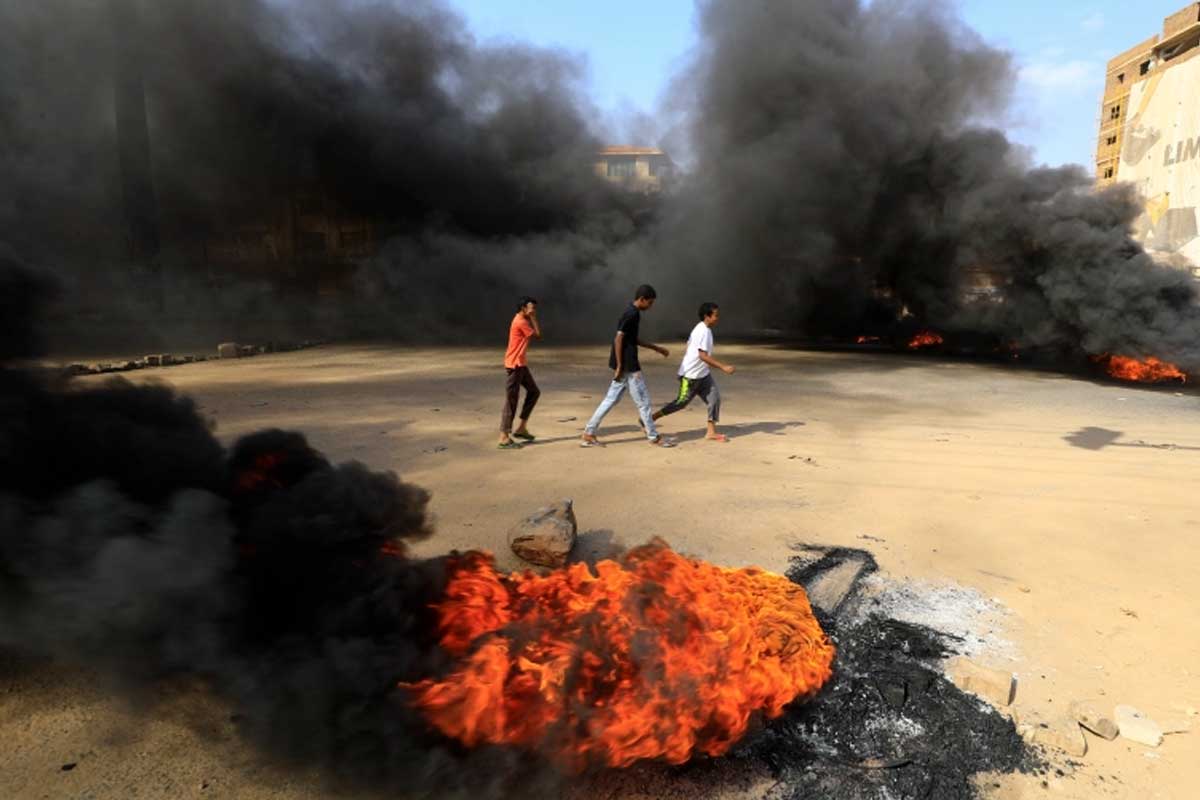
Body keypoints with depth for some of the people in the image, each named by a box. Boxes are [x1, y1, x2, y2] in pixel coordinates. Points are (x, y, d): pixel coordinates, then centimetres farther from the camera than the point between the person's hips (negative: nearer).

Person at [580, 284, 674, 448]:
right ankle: (654, 437, 14)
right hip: (628, 366, -10)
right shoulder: (632, 314, -16)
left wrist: (656, 348, 26)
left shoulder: (632, 313, 14)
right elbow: (618, 339, -21)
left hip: (625, 365, 10)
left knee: (611, 399, 11)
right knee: (643, 400, 2)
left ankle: (589, 433, 13)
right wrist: (619, 366, -20)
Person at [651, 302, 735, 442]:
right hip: (690, 375, -9)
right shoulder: (704, 331, -21)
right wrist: (723, 367, -30)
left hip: (702, 374, 9)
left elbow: (688, 350, 16)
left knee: (714, 398, 2)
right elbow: (703, 356, -28)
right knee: (681, 402, 1)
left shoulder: (702, 329, 9)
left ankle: (711, 432, 7)